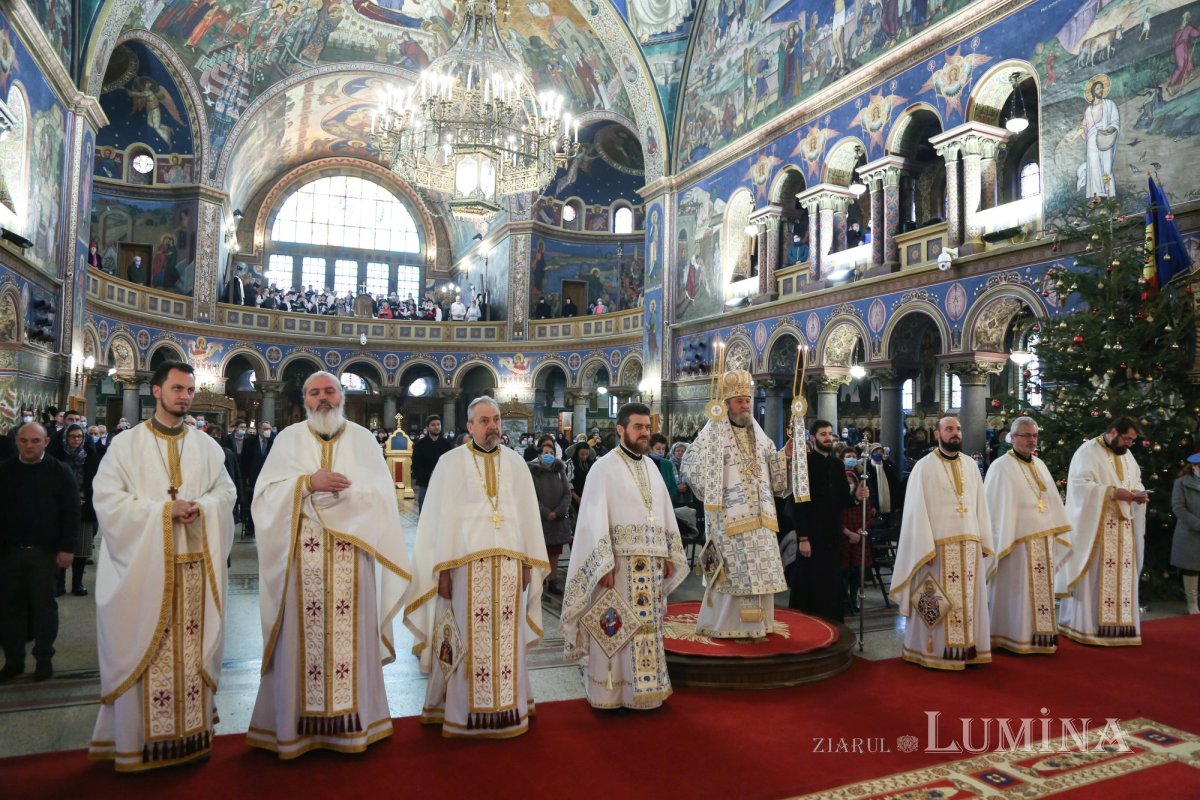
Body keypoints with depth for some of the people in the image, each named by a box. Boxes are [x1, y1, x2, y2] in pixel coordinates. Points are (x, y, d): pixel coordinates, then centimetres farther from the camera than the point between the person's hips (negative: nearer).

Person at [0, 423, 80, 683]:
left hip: (45, 551, -2)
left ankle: (44, 659, 16)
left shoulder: (60, 471, -3)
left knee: (44, 605, 5)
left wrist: (67, 548, -10)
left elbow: (71, 512, -5)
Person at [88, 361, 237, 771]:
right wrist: (164, 509, -15)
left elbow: (226, 492, 9)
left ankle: (193, 733, 16)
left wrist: (200, 507, -12)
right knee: (143, 650, 2)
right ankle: (138, 741, 14)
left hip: (195, 564, 3)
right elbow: (107, 499, -6)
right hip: (143, 563, -2)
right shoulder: (126, 443, 1)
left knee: (193, 650, 6)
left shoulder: (206, 446, 10)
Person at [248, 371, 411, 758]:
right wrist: (308, 482, -15)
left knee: (351, 634, 2)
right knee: (302, 635, 1)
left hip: (351, 555, 0)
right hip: (302, 554, 0)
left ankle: (352, 722, 13)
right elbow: (267, 492, -1)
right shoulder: (289, 439, 9)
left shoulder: (363, 439, 9)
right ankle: (298, 724, 13)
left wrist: (339, 488, -12)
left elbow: (382, 492, -1)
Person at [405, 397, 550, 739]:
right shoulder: (451, 463, 2)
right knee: (469, 639, 1)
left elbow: (527, 515, 10)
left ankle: (508, 707, 20)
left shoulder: (516, 463, 11)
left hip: (509, 564, 3)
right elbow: (441, 518, -2)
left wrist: (528, 563, 5)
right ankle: (465, 712, 13)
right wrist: (443, 570, -7)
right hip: (467, 565, -3)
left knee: (507, 638, 7)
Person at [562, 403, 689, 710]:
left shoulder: (651, 468, 14)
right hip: (618, 562, -6)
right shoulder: (604, 468, -6)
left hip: (651, 564, 6)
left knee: (647, 627, 11)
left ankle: (644, 688, 24)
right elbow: (595, 519, -12)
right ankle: (610, 693, 13)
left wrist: (670, 556, 11)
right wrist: (604, 565, -18)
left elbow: (666, 513, 16)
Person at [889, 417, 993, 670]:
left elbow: (980, 504, 12)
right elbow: (916, 509, -8)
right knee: (938, 602, 1)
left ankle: (968, 649, 21)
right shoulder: (924, 466, -4)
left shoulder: (971, 465, 11)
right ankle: (935, 651, 12)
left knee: (969, 599, 10)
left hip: (969, 545, 5)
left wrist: (984, 542, 5)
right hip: (938, 545, -5)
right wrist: (925, 548, -14)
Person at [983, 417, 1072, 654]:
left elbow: (1052, 501, 17)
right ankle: (1015, 638, 9)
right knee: (1017, 591, -1)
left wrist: (1055, 534, 13)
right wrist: (1002, 543, -16)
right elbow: (997, 508, -12)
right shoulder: (1001, 467, -10)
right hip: (1018, 541, -7)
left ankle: (1041, 635, 21)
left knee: (1042, 590, 11)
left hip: (1043, 540, 7)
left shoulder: (1039, 465, 13)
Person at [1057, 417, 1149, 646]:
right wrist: (1113, 492, -23)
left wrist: (1139, 493, -2)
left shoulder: (1126, 454, 15)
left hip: (1123, 526, 7)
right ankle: (1087, 626, 2)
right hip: (1095, 527, -7)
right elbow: (1079, 484, -17)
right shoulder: (1088, 451, -8)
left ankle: (1119, 625, 15)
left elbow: (1136, 481, 20)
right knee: (1095, 577, -5)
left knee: (1122, 576, 7)